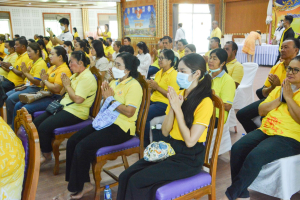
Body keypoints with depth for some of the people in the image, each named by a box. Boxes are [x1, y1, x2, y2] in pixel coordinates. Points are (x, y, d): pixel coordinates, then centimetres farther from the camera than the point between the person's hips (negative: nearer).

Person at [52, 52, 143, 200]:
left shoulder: (134, 86, -11)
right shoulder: (114, 82, 15)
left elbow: (129, 112, -21)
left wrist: (111, 99, -14)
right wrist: (105, 97, -5)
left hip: (121, 127, -9)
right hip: (106, 121, 9)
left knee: (83, 146, -20)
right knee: (72, 141, -5)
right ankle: (84, 183, 2)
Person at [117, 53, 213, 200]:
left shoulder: (204, 102, -16)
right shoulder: (179, 95, 5)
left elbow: (190, 141, -22)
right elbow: (165, 132, 3)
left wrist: (178, 109, -20)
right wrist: (172, 107, -12)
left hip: (189, 159, -7)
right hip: (170, 149, 7)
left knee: (136, 181, -18)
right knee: (125, 176, -8)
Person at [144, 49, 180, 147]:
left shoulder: (174, 75, -11)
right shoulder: (159, 73, 13)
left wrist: (157, 87, -18)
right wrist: (151, 85, 1)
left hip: (164, 104, -8)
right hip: (153, 100, 8)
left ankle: (146, 143, -8)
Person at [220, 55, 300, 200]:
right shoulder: (279, 89, 20)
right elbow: (261, 110, 11)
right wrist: (280, 98, 0)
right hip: (265, 130, 6)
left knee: (255, 157, -30)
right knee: (237, 149, -21)